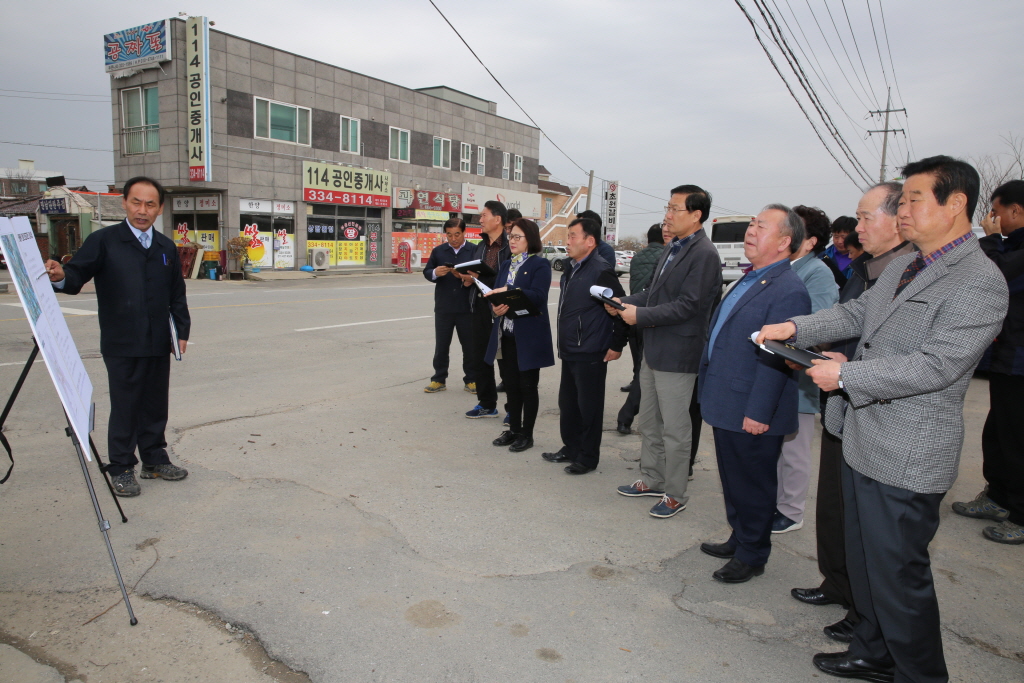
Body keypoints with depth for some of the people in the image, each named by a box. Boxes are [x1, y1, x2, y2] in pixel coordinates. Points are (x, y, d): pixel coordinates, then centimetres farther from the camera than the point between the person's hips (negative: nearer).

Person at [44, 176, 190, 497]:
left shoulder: (167, 248, 13)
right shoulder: (103, 241, -2)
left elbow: (177, 295, 16)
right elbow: (79, 274, -10)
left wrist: (182, 331, 10)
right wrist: (61, 277, -33)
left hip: (158, 344, 5)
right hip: (121, 345, -4)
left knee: (156, 404, 13)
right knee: (124, 407, 2)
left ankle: (154, 459, 27)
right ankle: (121, 470, 15)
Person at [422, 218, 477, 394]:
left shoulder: (474, 251, -1)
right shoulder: (438, 251, 8)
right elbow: (426, 272, 8)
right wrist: (435, 273, -14)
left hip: (467, 308, -2)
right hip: (443, 308, 2)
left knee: (469, 346, 7)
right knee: (441, 346, 8)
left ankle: (470, 380, 19)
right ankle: (439, 380, 19)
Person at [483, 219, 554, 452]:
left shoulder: (540, 264, -6)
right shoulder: (506, 265, 15)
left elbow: (538, 295, -19)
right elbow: (495, 293, 11)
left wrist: (508, 292, -26)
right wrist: (497, 307, -11)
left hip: (528, 336, -6)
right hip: (505, 334, 6)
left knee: (527, 386, 4)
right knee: (510, 384, 13)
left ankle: (527, 434, 16)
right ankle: (513, 429, 25)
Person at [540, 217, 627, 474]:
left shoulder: (600, 271, -16)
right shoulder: (571, 269, 12)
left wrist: (617, 345, -12)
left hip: (590, 354, -9)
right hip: (569, 351, 9)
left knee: (588, 406, 3)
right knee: (567, 403, 17)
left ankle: (588, 457, 15)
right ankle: (571, 448, 32)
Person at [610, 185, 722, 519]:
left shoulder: (704, 254, -17)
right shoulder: (672, 248, 12)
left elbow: (687, 305, -22)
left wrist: (640, 315, -19)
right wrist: (624, 302, 2)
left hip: (677, 354, -9)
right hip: (653, 350, 9)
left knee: (674, 429, 3)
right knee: (649, 422, 19)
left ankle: (675, 495, 18)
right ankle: (651, 480, 35)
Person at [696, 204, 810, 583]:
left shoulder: (789, 291, -18)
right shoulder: (749, 280, 13)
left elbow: (775, 359, -22)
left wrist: (758, 413, -22)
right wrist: (712, 394, 19)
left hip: (752, 414, -9)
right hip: (726, 407, 9)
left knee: (753, 487, 7)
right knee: (732, 480, 21)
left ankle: (752, 555, 24)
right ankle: (739, 540, 38)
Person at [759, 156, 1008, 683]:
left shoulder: (979, 284, -18)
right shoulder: (901, 267, 11)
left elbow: (935, 365, -25)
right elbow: (856, 313, 16)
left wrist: (845, 374, -21)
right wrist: (796, 327, 1)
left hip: (906, 458, -9)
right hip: (863, 440, 9)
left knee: (898, 573, 5)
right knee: (864, 560, 22)